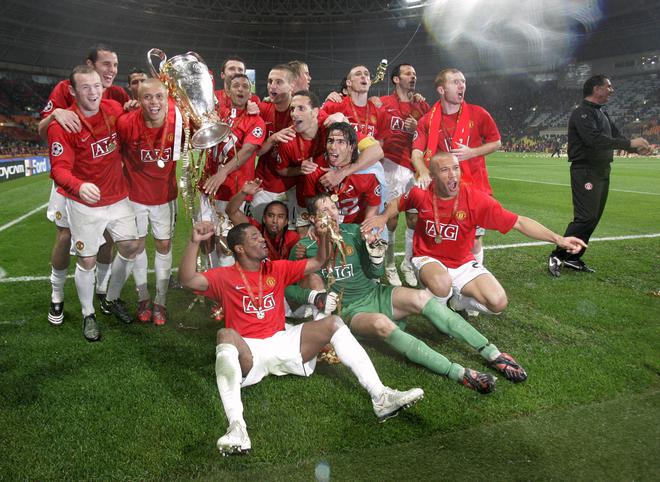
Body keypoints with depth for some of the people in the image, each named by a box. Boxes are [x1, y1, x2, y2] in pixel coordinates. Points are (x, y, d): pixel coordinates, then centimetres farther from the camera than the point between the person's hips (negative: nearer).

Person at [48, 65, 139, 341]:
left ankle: (112, 299, 32)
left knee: (130, 247, 8)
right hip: (85, 204, -4)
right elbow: (59, 168, -24)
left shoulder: (114, 110, -4)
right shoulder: (63, 124, -18)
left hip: (118, 197, 5)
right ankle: (88, 315, 25)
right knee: (87, 259, 3)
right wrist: (79, 186, -42)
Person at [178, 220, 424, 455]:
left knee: (334, 322, -13)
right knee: (226, 335, -37)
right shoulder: (224, 277, 2)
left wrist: (323, 236, -1)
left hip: (283, 342, 4)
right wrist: (194, 242, -29)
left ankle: (380, 396, -24)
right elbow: (187, 280, -14)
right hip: (247, 352, -4)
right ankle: (236, 426, -54)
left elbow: (317, 263, 18)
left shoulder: (277, 269, 15)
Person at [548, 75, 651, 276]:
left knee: (593, 218, 10)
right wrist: (629, 143, -24)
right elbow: (594, 139, -26)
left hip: (602, 172, 10)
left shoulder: (602, 114, 17)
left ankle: (573, 258, 16)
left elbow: (615, 136, 14)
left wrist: (637, 148, -5)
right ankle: (557, 257, -7)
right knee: (585, 218, -14)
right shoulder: (583, 113, -13)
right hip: (585, 171, -10)